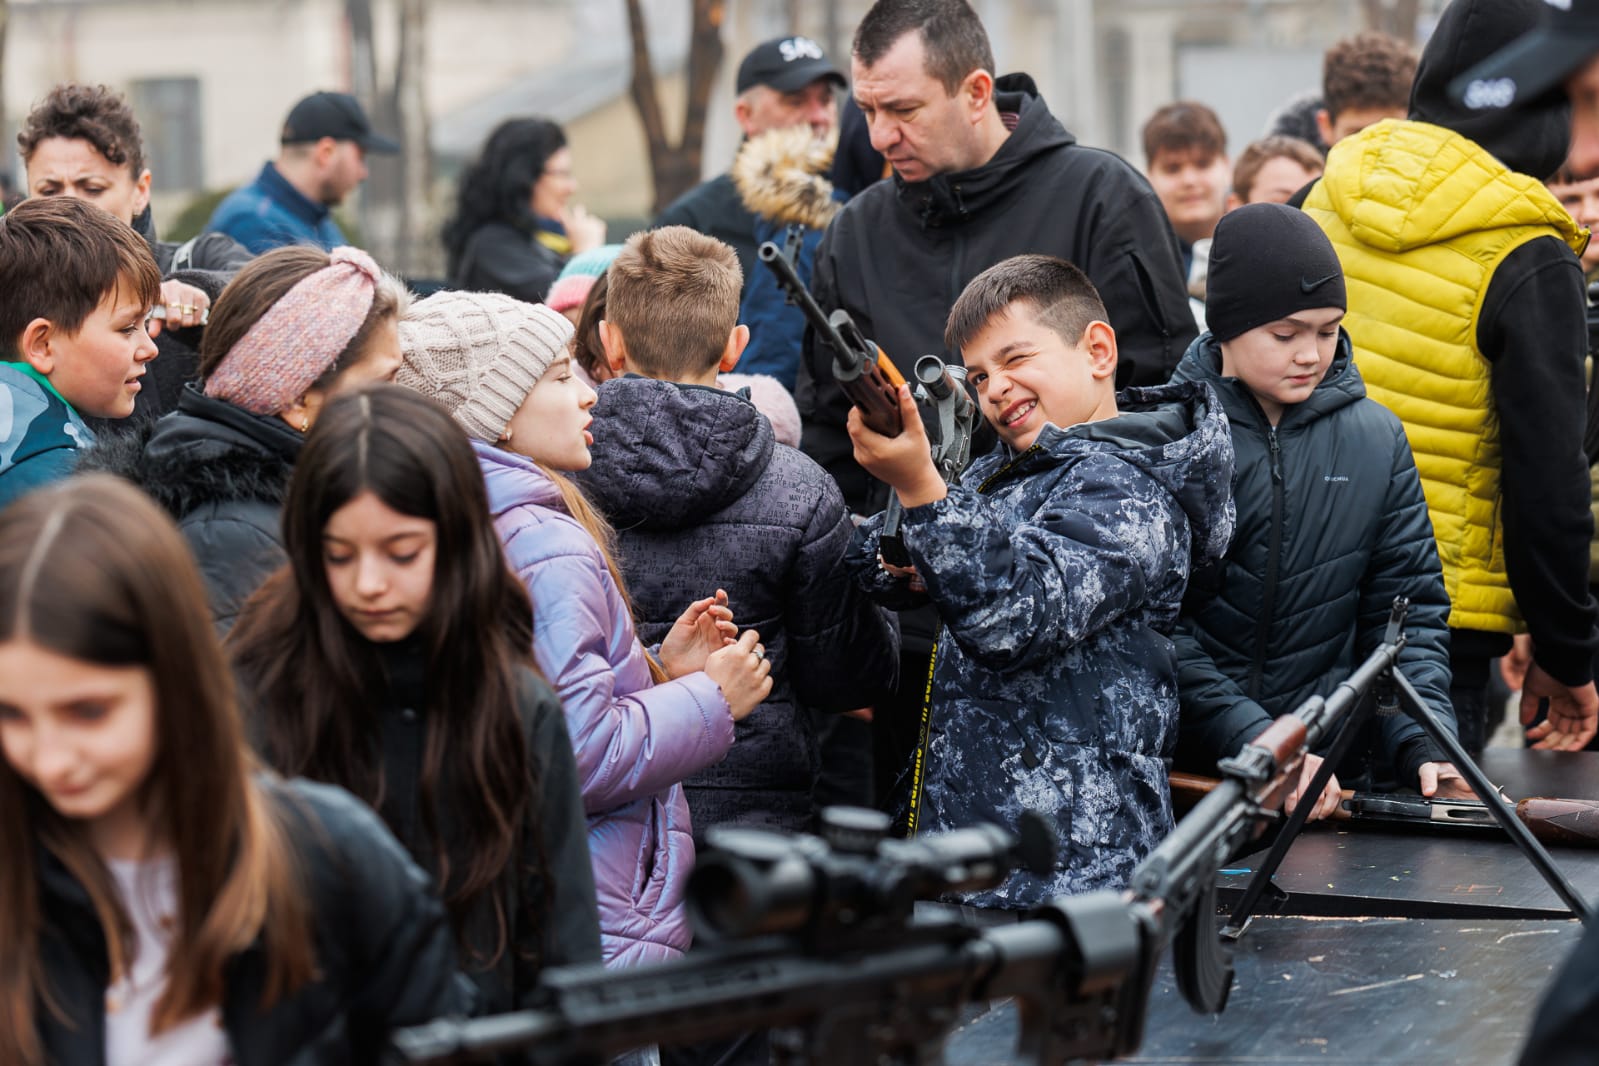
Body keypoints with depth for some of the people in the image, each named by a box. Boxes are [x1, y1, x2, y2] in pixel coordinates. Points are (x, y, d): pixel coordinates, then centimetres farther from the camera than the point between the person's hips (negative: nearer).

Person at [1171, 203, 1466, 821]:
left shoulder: (1377, 439, 9)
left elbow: (1409, 611, 11)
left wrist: (1423, 746, -5)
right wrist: (1253, 742, -18)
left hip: (1334, 771, 3)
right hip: (1182, 770, -3)